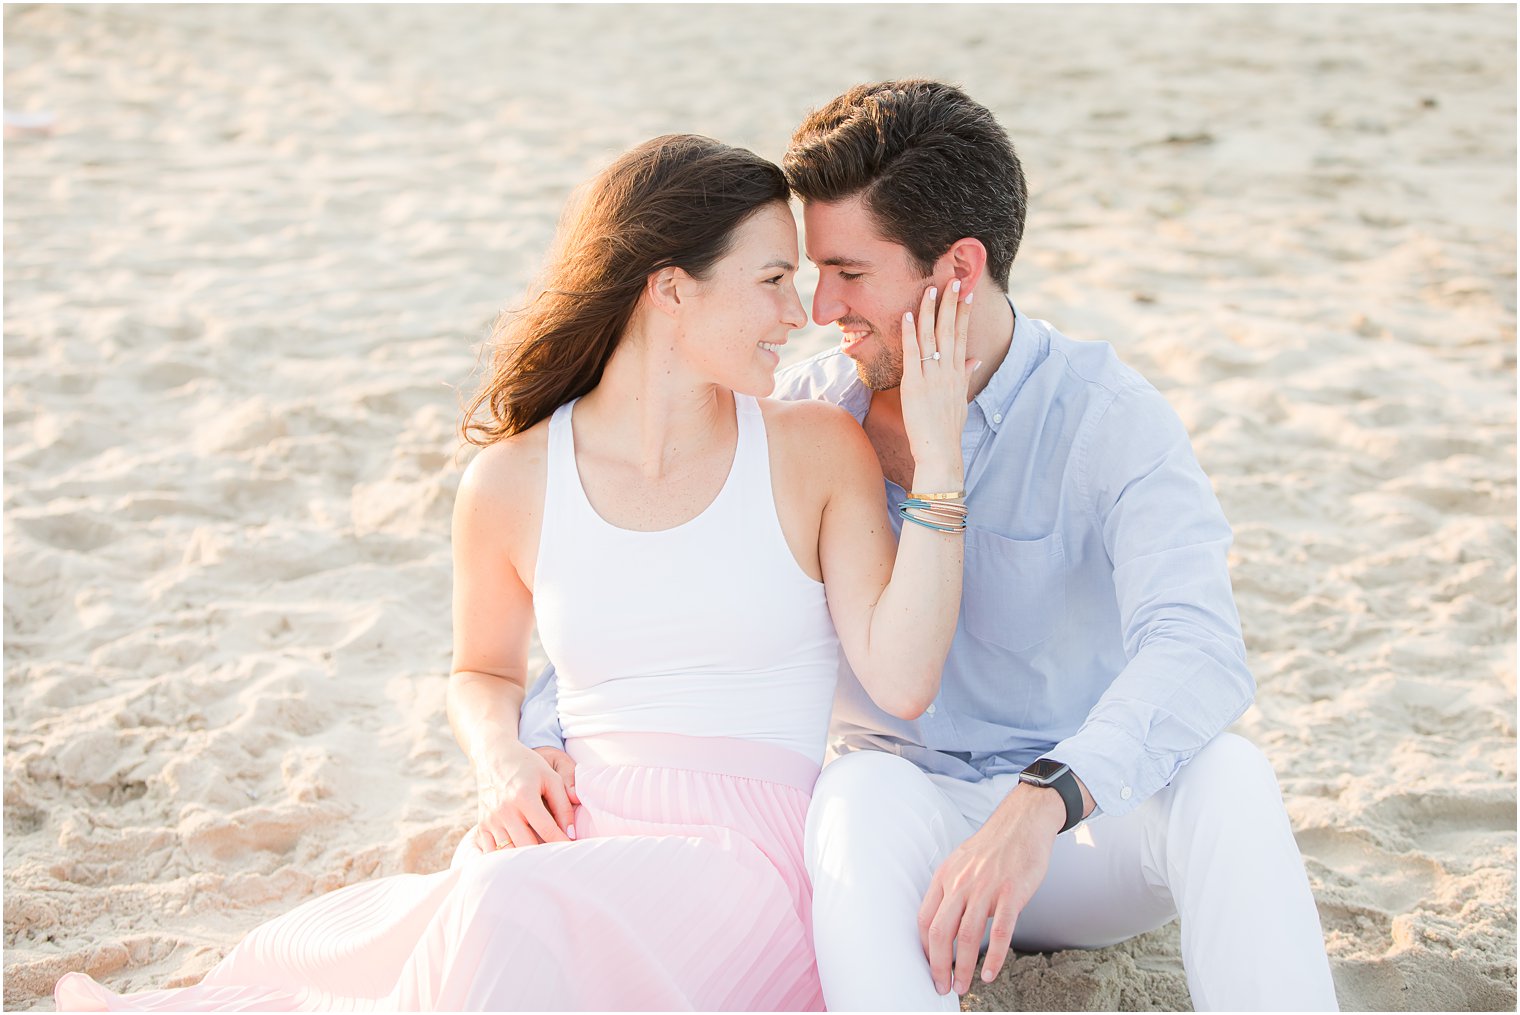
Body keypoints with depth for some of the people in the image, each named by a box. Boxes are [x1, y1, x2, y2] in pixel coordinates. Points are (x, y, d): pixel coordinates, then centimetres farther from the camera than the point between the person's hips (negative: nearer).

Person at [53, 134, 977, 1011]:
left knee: (511, 914, -34)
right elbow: (484, 673, 21)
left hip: (754, 851, -2)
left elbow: (901, 681, -9)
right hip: (581, 838, 2)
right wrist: (503, 763, -1)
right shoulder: (514, 482, 4)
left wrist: (938, 461, -13)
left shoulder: (816, 450, 0)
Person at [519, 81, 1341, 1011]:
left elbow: (1196, 652, -29)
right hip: (912, 825, 2)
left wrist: (1040, 806, -47)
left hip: (1090, 830, -1)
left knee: (1225, 775, -33)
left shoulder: (1109, 418, -12)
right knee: (863, 792, -34)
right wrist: (538, 744, -14)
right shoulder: (811, 412, -1)